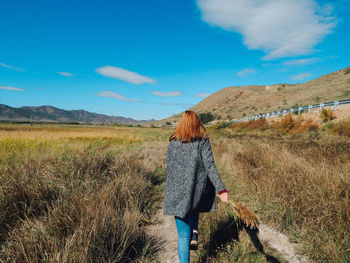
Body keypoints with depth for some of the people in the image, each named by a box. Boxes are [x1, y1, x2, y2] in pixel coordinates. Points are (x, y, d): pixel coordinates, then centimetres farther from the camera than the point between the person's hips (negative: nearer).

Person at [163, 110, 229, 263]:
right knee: (193, 209, 36)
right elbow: (210, 167, -12)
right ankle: (194, 234, 19)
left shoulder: (172, 142, 2)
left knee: (183, 235, 8)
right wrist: (222, 189, -12)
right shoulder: (203, 141, -4)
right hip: (199, 190, 0)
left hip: (177, 191, 0)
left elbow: (169, 168, 7)